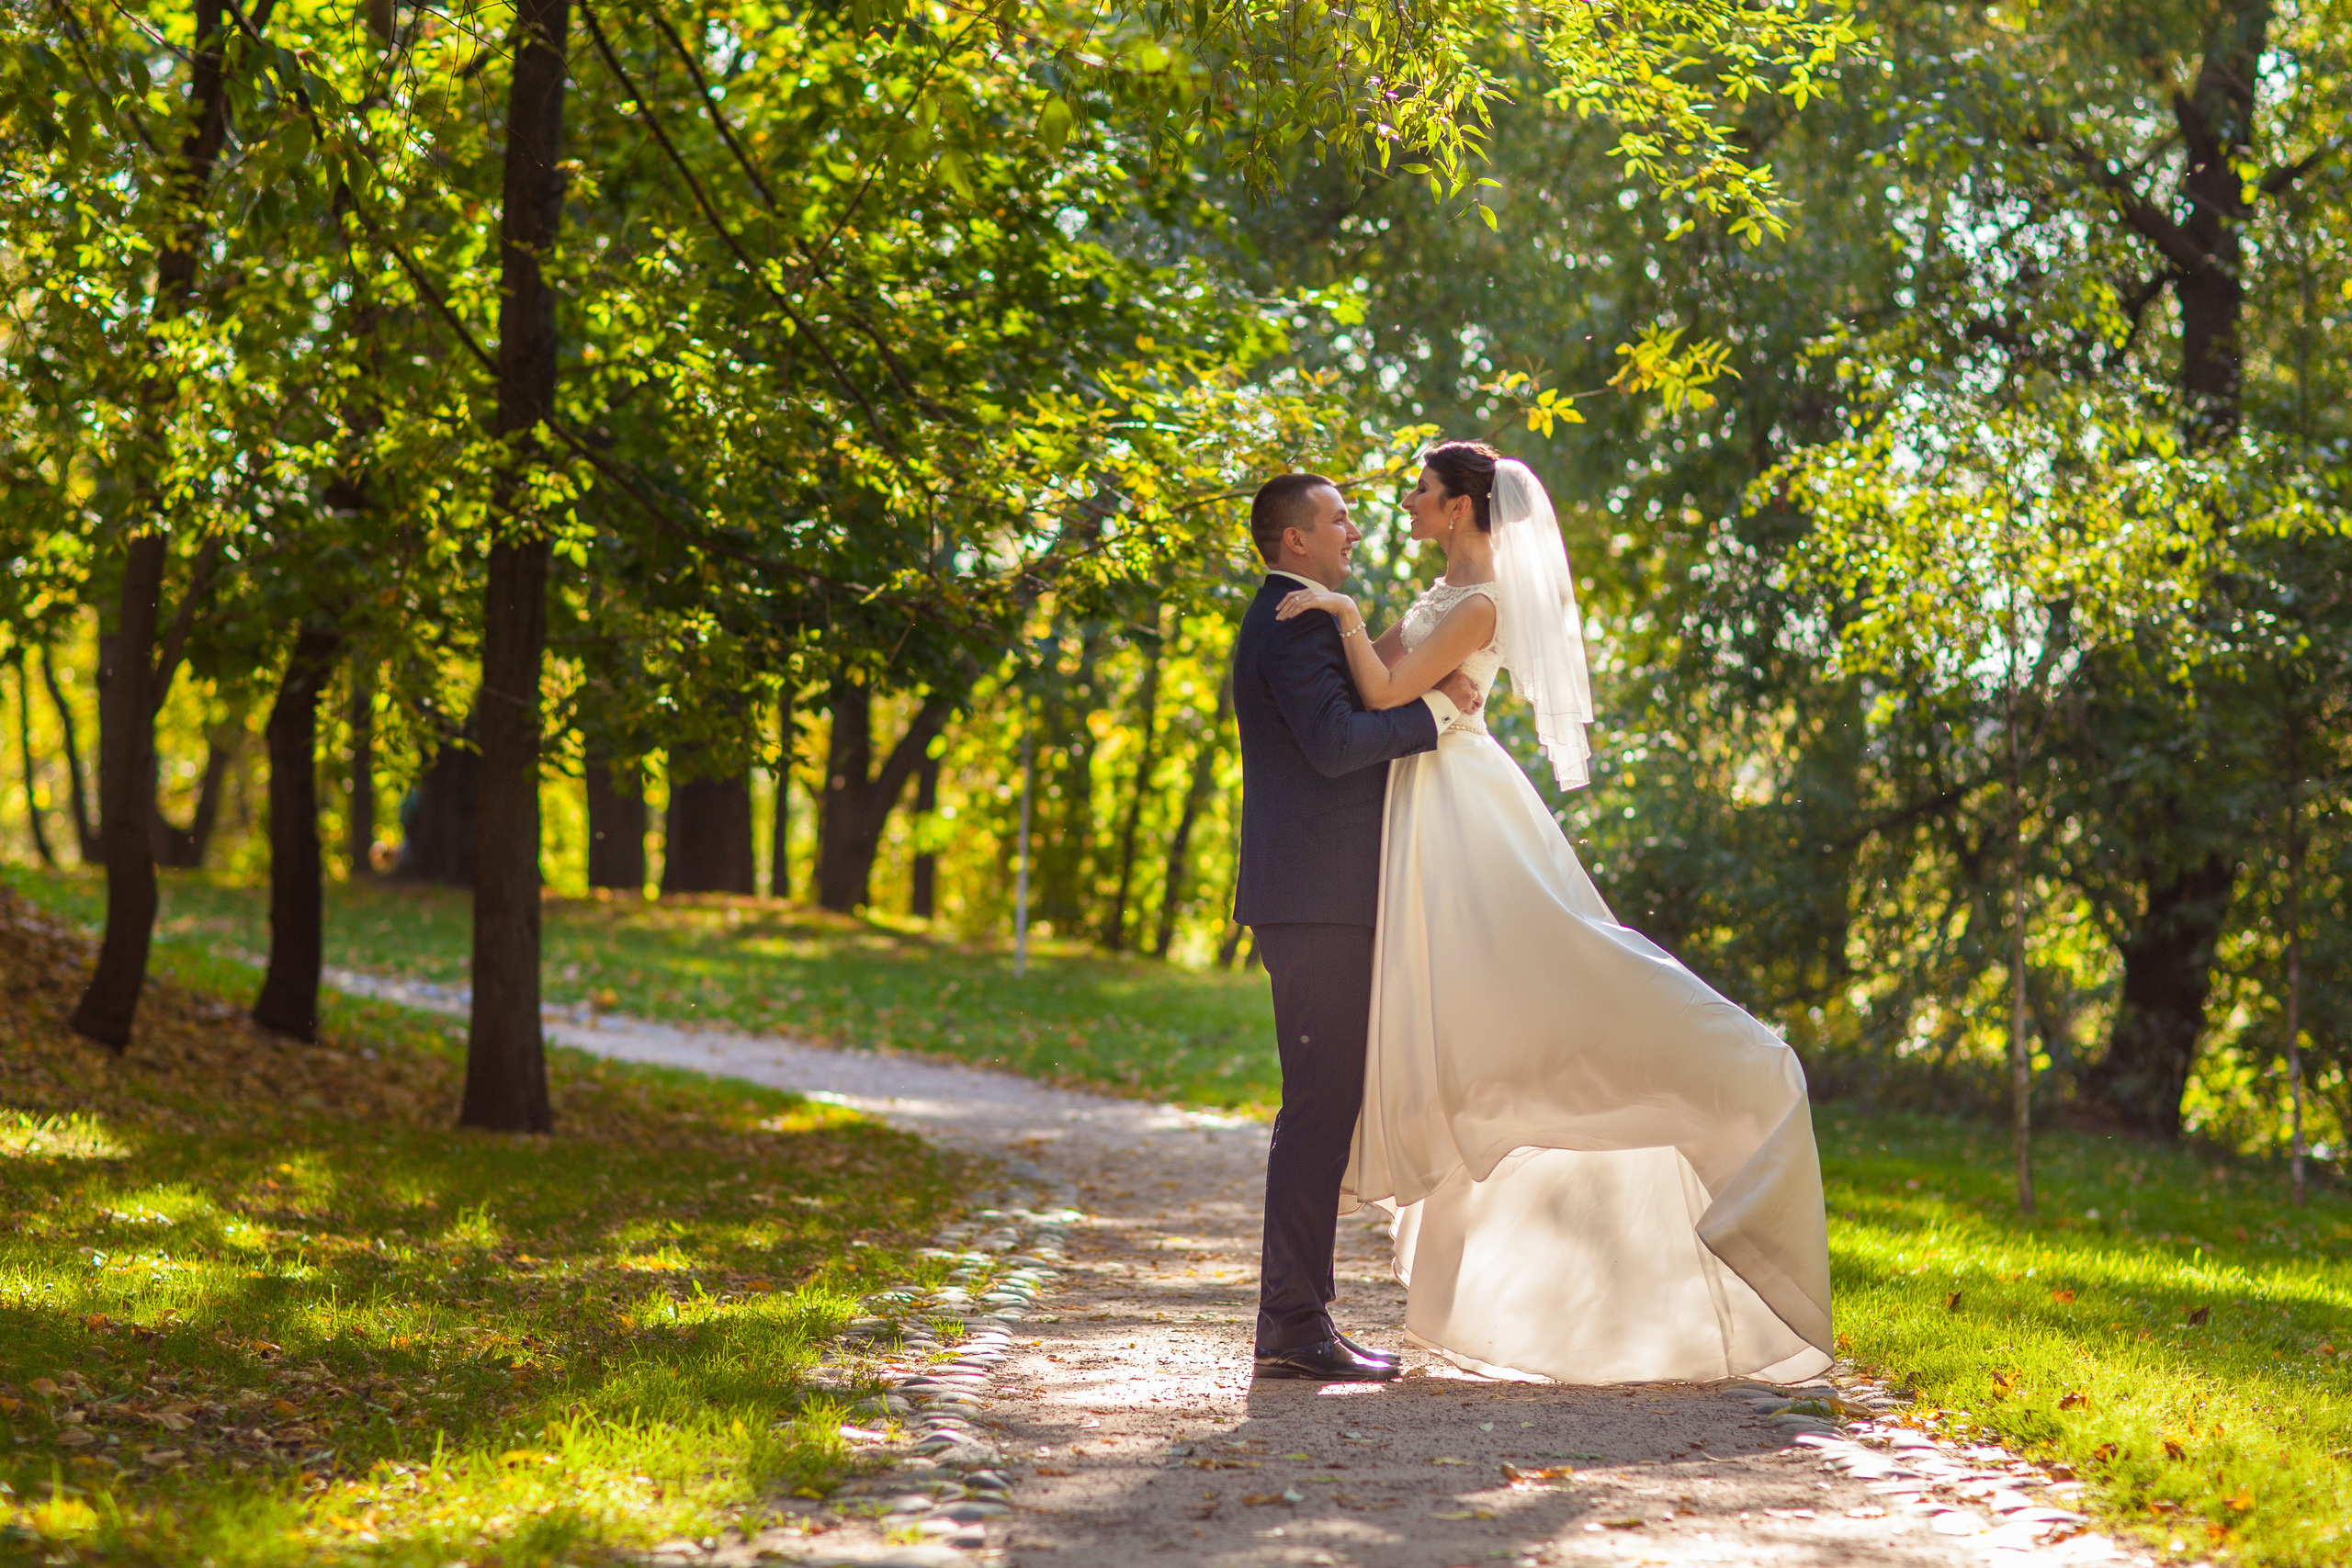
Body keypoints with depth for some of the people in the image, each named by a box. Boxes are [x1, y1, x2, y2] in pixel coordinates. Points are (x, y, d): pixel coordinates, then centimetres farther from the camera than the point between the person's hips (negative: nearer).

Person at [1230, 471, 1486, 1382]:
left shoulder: (1282, 622, 23)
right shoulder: (1297, 623, -10)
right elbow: (1333, 741, -23)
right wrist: (1436, 707, -14)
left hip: (1315, 902, 11)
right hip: (1318, 898, -11)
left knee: (1322, 1105, 12)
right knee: (1320, 1105, -11)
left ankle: (1294, 1321, 15)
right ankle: (1296, 1325, -10)